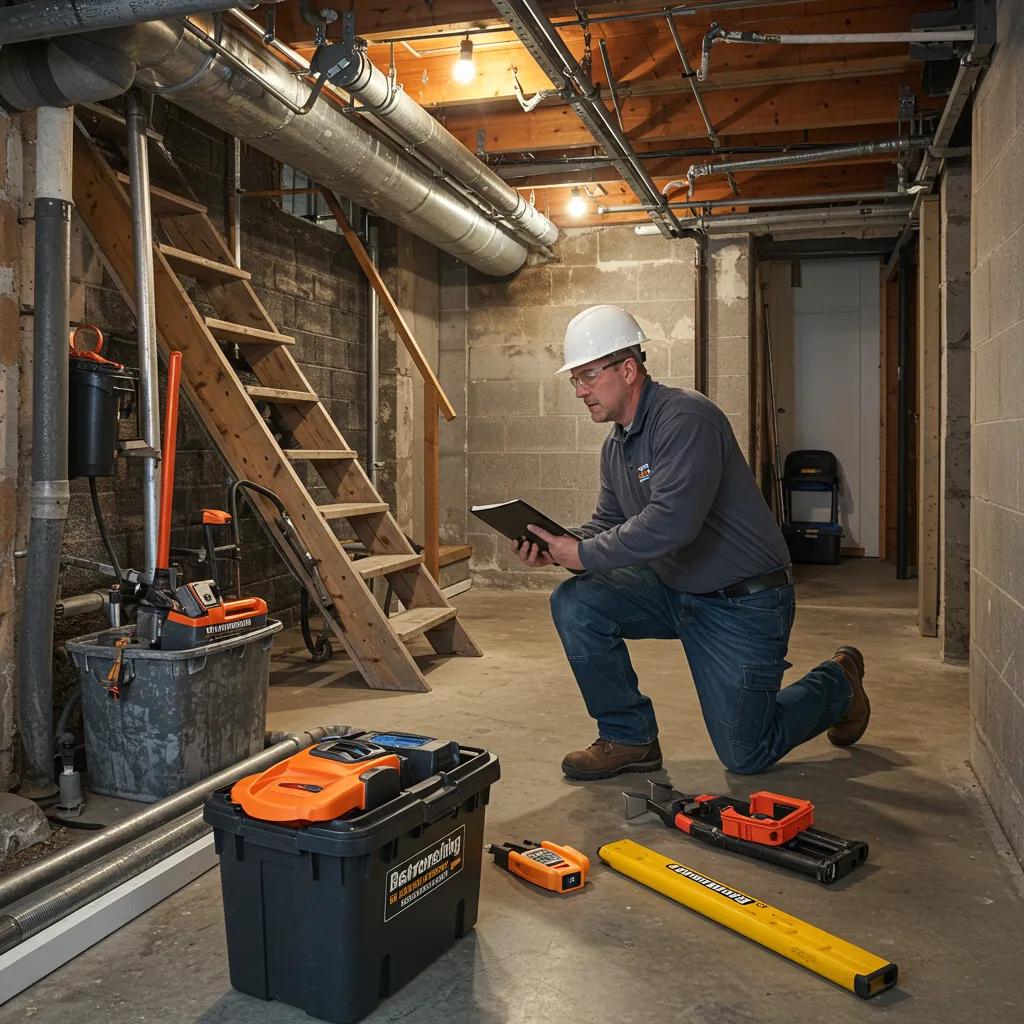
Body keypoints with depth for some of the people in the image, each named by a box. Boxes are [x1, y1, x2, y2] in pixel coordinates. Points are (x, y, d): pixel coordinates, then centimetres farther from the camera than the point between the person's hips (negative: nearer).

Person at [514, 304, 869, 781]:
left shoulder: (685, 418, -23)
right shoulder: (616, 446, 6)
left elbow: (670, 523, -34)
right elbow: (607, 525, 8)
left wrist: (583, 554, -27)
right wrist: (556, 549, -11)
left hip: (743, 601, -7)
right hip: (673, 589, 8)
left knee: (745, 757, 1)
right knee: (574, 604, -14)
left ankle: (837, 682, 29)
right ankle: (630, 738, 0)